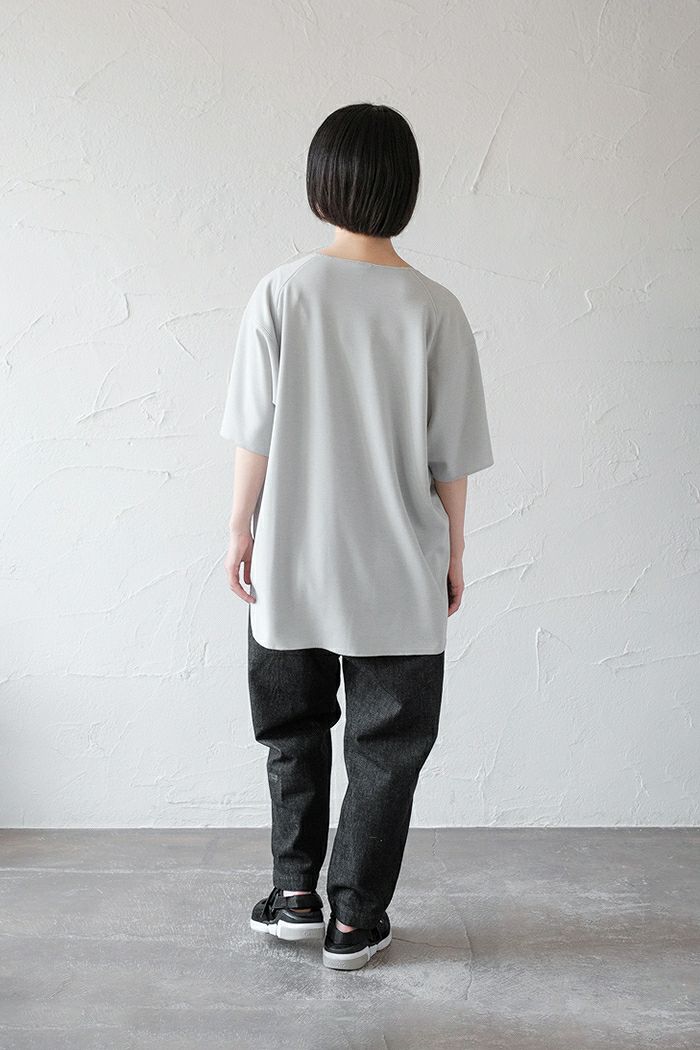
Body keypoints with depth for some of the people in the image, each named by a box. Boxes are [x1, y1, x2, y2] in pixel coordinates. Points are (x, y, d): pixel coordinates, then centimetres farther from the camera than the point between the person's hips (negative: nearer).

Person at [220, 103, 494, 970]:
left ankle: (296, 895, 29)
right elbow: (450, 459, -5)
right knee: (387, 747, 13)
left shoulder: (281, 293, -9)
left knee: (294, 732, 21)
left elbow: (253, 435, -6)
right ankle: (354, 920, 22)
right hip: (398, 573, -1)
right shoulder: (434, 310, -9)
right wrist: (453, 554, 8)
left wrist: (240, 531, 7)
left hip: (290, 567, 1)